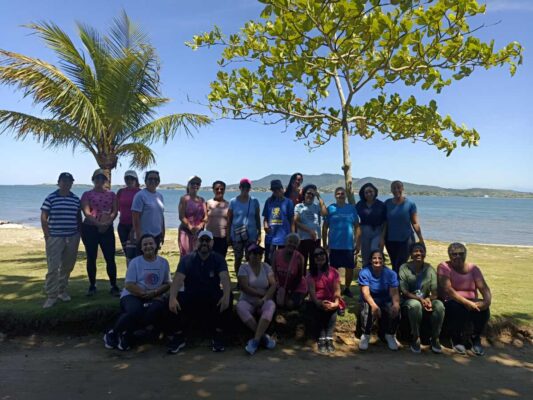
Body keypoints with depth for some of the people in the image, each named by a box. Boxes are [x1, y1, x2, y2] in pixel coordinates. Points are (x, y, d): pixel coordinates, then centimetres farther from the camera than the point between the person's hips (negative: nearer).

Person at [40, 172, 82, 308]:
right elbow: (43, 218, -3)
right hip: (55, 237, -4)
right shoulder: (50, 198, -3)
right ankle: (51, 296, 3)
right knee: (53, 267, -5)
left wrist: (79, 233, 8)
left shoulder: (76, 199, 7)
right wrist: (47, 235, -8)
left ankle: (62, 291, 26)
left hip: (72, 237, 4)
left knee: (67, 266, 10)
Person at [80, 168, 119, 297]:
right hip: (90, 229, -1)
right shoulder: (87, 194, 4)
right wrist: (99, 223, -21)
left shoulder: (111, 194, 10)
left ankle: (114, 286, 5)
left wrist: (107, 223, -17)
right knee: (91, 258, 6)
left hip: (107, 229, 1)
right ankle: (92, 286, 17)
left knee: (110, 258, -2)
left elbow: (115, 211, 1)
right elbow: (86, 213, -8)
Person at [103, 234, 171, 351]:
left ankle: (127, 334, -13)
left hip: (155, 298, 2)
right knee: (135, 311, -35)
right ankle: (112, 333, -5)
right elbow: (129, 285, -6)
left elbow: (167, 284, 6)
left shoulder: (163, 262, 8)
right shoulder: (135, 262, 1)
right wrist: (146, 294, -18)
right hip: (132, 296, -2)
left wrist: (155, 293, -14)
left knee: (157, 308, -32)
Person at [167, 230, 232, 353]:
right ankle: (179, 337, -8)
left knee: (227, 300, -30)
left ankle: (218, 337, -12)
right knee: (176, 302, -30)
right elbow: (178, 279, -17)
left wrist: (226, 296, -42)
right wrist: (172, 298, -38)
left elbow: (224, 277, -20)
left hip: (213, 297, 0)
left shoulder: (219, 259, -3)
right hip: (191, 296, 0)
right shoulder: (187, 259, -3)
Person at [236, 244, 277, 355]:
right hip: (247, 301, -1)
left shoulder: (266, 267, 7)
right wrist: (263, 293, -13)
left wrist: (264, 298, -18)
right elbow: (245, 287, -12)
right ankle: (262, 336, -26)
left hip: (264, 302, 1)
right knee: (240, 307, -33)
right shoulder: (244, 268, 0)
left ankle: (256, 340, -35)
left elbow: (273, 285, -2)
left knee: (270, 305, -33)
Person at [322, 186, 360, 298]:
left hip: (349, 246, 1)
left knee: (350, 268, 8)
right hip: (334, 246, -1)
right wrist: (324, 243, -1)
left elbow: (357, 227, 3)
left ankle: (347, 289, 28)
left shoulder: (352, 208, 2)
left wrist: (357, 243, -1)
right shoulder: (330, 208, -1)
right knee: (333, 269, 7)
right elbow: (325, 227, 1)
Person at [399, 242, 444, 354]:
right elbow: (404, 291, -11)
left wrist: (429, 299, -23)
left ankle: (435, 338, -10)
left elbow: (435, 291, 0)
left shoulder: (430, 269, 4)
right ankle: (416, 338, -18)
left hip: (426, 301, 3)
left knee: (439, 305, -29)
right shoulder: (404, 268, -6)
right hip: (409, 301, -3)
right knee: (415, 305, -38)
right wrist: (420, 299, -25)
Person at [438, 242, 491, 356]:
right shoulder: (444, 267, -6)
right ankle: (457, 340, -7)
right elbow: (447, 289, -19)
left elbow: (484, 287, -4)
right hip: (451, 303, -3)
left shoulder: (473, 268, 7)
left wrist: (487, 300, -27)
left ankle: (476, 338, -2)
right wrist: (466, 302, -30)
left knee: (483, 308, -28)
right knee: (458, 308, -36)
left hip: (472, 302, 3)